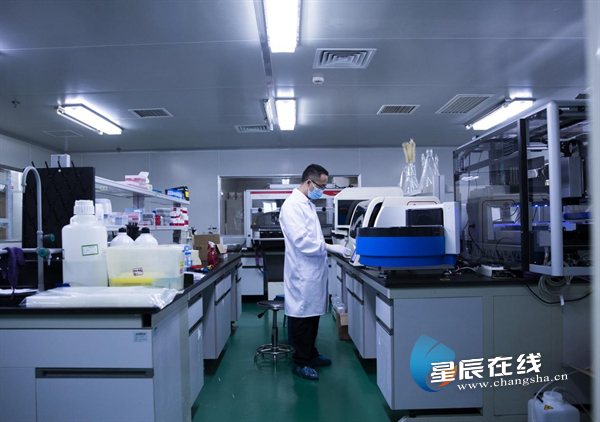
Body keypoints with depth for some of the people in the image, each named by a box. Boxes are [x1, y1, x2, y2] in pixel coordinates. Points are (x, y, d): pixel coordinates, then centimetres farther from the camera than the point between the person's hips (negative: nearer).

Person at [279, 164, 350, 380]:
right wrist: (329, 247, -22)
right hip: (302, 272, -9)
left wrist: (323, 256, 19)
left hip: (313, 271, 9)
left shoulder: (308, 204, 14)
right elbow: (301, 240, -24)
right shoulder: (293, 205, -16)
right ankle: (300, 363, 14)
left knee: (313, 314, 17)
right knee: (302, 316, 1)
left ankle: (310, 354, 32)